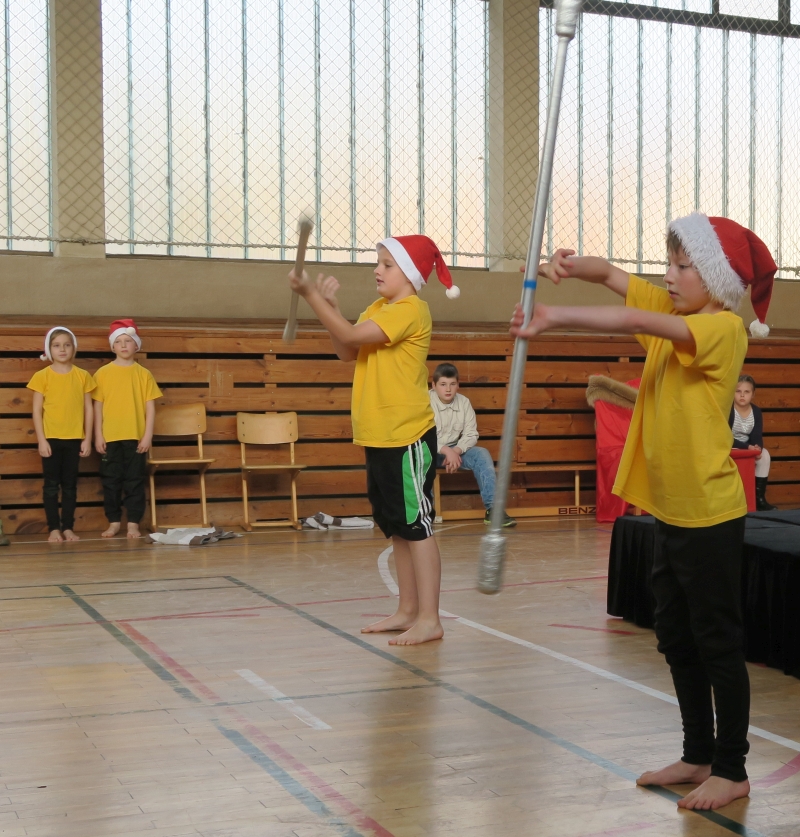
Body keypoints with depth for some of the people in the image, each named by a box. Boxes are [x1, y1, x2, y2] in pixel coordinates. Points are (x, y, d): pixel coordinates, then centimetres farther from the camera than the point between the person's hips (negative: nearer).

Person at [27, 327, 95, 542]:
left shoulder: (82, 376, 3)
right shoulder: (42, 376, -2)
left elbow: (88, 409, 6)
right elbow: (37, 411, -2)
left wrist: (87, 439, 1)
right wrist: (41, 440, -8)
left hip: (74, 439, 2)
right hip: (51, 438, -1)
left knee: (70, 484, 6)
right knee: (51, 484, 1)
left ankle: (68, 527, 12)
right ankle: (54, 528, 6)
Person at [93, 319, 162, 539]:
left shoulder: (143, 374, 3)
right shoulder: (103, 373, 3)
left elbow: (150, 406, 2)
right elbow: (98, 406, 3)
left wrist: (148, 435, -4)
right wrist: (98, 435, -2)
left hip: (136, 437, 0)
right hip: (110, 437, 0)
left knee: (135, 481, 3)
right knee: (111, 481, 6)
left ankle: (133, 523, 10)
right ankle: (114, 522, 16)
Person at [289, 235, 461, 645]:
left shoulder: (410, 309, -13)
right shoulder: (379, 308, 15)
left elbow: (351, 336, -20)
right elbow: (347, 352, 10)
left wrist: (311, 295, -17)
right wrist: (328, 303, 0)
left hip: (407, 437, -9)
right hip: (379, 437, 9)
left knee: (416, 526, -7)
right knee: (397, 527, 13)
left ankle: (429, 619, -3)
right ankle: (408, 611, 21)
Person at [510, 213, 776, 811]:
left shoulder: (724, 328, -15)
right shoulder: (672, 313, 8)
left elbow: (634, 323, -29)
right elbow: (611, 275, 5)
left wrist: (555, 318, -29)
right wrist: (570, 266, -16)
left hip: (709, 514, -8)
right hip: (670, 510, 9)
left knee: (717, 641, 2)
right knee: (676, 639, 15)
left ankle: (732, 770, 14)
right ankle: (699, 755, 28)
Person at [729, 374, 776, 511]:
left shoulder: (756, 411, -3)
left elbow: (757, 437, -4)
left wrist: (757, 447, -29)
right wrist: (748, 447, -31)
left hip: (748, 449, 6)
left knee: (764, 454, -17)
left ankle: (759, 496, -11)